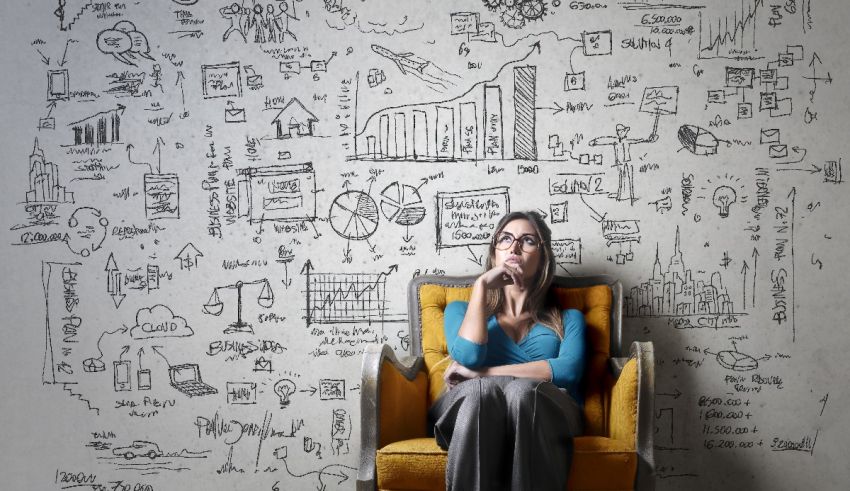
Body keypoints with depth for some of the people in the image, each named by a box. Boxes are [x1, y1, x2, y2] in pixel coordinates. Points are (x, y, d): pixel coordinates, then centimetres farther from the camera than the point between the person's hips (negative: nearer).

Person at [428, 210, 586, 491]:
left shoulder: (568, 318, 25)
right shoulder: (461, 309, 26)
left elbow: (568, 370, 1)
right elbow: (467, 357, 1)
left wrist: (483, 373, -4)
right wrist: (481, 285, 8)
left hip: (545, 413, 0)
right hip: (471, 409, 0)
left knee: (522, 390, -38)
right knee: (482, 389, -38)